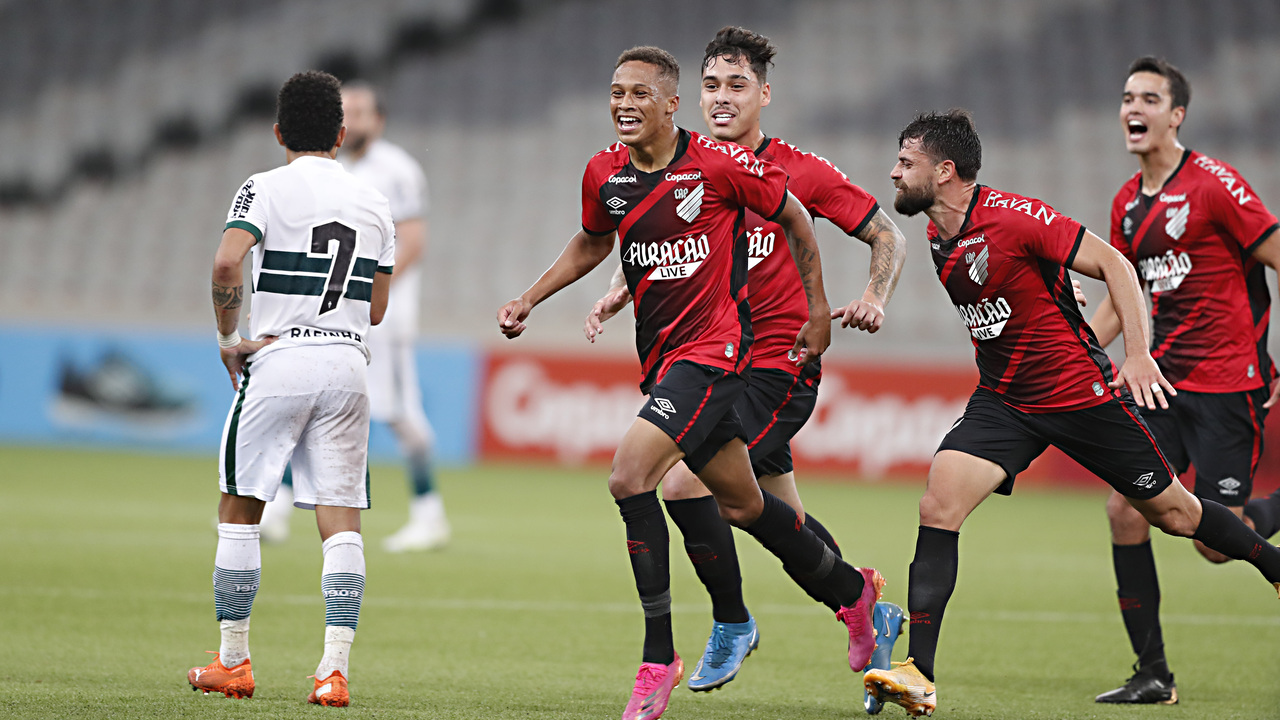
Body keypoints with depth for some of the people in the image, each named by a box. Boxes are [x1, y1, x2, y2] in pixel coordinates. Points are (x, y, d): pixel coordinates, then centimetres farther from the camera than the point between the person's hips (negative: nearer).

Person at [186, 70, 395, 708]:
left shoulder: (266, 190, -4)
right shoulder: (373, 202, 11)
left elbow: (227, 264, -21)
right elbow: (376, 308, 14)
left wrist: (228, 338, -8)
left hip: (279, 361, -3)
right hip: (348, 362, 3)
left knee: (239, 510, 10)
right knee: (341, 522, 0)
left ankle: (233, 662, 14)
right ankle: (335, 668, -11)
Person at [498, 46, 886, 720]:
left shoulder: (720, 164, -15)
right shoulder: (604, 174, 1)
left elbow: (792, 217, 0)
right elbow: (593, 242, 22)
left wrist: (818, 310, 6)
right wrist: (529, 298, 11)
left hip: (714, 350, -7)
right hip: (660, 356, 7)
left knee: (629, 476, -22)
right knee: (741, 503, 18)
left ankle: (658, 657, -14)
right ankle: (851, 589, 42)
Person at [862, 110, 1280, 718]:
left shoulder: (1012, 217, -21)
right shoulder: (938, 237, 2)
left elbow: (1113, 264, -17)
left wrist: (1138, 354, -23)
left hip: (1081, 390, -6)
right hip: (1003, 400, 6)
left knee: (1171, 511, 6)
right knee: (939, 502, -15)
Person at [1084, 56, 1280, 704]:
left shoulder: (1213, 184, -12)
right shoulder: (1128, 203, 11)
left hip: (1228, 381, -7)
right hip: (1165, 380, 7)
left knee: (1217, 543, -9)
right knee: (1124, 510, -6)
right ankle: (1153, 675, 2)